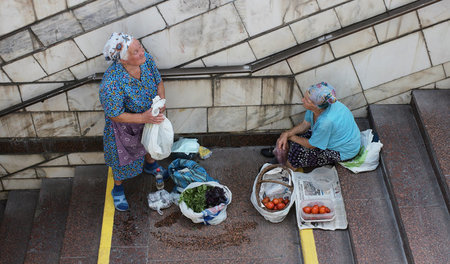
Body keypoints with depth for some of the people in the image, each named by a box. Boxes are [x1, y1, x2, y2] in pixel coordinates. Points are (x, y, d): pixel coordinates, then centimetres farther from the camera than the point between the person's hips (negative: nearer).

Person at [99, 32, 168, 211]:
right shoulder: (111, 83, -42)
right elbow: (114, 115, -29)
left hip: (149, 116, 5)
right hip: (124, 124, -5)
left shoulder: (146, 59, -24)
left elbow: (158, 81, -6)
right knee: (122, 157, 19)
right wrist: (143, 118, -33)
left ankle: (150, 164, 67)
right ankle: (118, 188, 49)